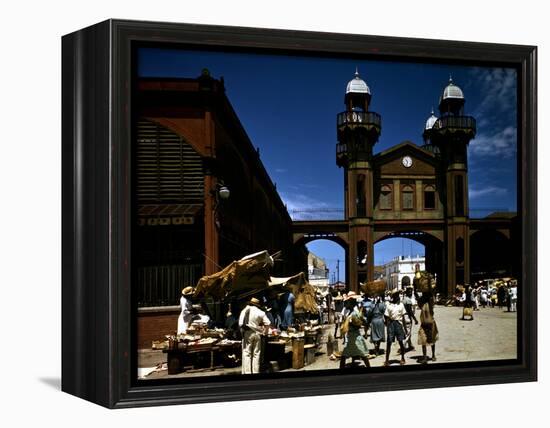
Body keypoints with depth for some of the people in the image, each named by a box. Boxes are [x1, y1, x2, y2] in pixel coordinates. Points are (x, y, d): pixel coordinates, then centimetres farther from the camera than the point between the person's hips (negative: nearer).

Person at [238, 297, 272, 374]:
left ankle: (247, 372, -1)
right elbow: (267, 323, 0)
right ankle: (256, 372, 9)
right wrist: (263, 331, 14)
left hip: (247, 333, -2)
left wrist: (242, 330, 10)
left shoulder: (244, 311, -1)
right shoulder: (260, 312, 3)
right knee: (256, 354, 8)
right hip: (257, 333, 2)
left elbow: (240, 323, -6)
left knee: (247, 354, 2)